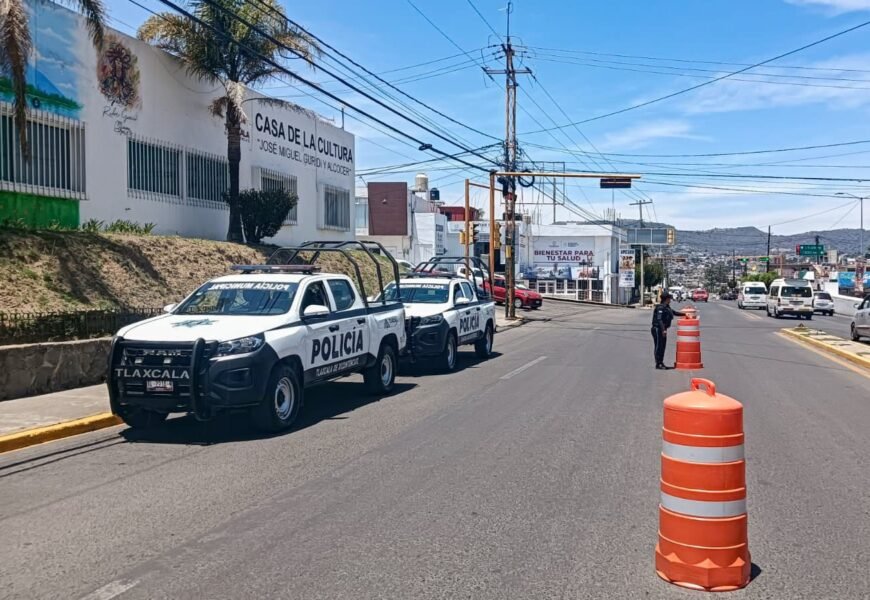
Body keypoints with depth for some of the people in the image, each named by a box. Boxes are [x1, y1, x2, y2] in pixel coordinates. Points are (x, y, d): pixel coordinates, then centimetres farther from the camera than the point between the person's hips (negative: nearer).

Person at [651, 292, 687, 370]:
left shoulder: (667, 307, 15)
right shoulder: (660, 308, -17)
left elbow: (674, 312, 30)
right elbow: (659, 319, -24)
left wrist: (684, 314, 23)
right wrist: (663, 330, -29)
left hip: (663, 330, 10)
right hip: (658, 329, -10)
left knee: (663, 346, 13)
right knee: (658, 346, -7)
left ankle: (661, 363, 20)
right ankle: (658, 364, -5)